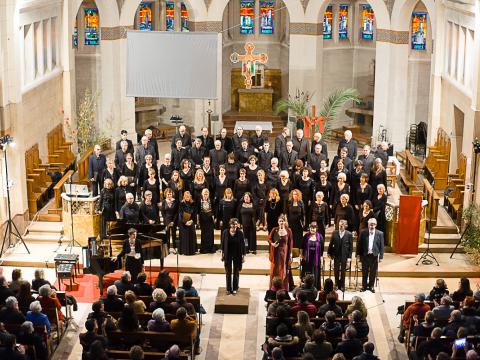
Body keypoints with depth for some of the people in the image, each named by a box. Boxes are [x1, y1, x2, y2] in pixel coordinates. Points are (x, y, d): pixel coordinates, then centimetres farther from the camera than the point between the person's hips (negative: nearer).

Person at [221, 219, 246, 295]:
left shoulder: (240, 233, -9)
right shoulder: (225, 232, -6)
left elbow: (243, 244, -5)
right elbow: (223, 243, 0)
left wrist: (243, 255, -5)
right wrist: (222, 254, 1)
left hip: (237, 255, -1)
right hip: (228, 255, 1)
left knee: (236, 272, 9)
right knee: (228, 272, 7)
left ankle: (235, 288, 20)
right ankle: (228, 289, 17)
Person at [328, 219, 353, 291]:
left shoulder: (349, 234, -7)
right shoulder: (335, 233, -1)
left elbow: (351, 246, -4)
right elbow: (331, 244, 4)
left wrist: (349, 257, -7)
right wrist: (330, 253, 2)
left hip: (344, 256, -2)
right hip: (336, 255, 2)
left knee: (343, 271, 9)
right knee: (336, 270, 8)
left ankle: (342, 286, 20)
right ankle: (337, 284, 23)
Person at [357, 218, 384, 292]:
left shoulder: (380, 233, -2)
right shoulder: (363, 233, -1)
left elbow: (382, 246, -1)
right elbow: (360, 244, 2)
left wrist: (381, 256, -5)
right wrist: (358, 254, -1)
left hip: (374, 255, 0)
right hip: (365, 255, 0)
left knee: (373, 272, 7)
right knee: (364, 272, 9)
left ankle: (371, 286, 21)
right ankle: (364, 286, 20)